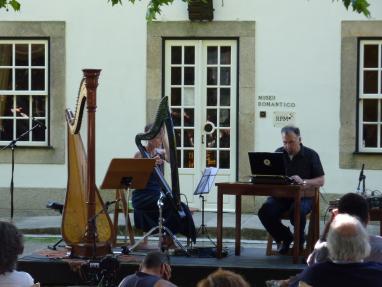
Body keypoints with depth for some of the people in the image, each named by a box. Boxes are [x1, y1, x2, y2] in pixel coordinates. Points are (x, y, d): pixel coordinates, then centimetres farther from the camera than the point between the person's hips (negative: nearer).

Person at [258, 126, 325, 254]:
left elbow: (321, 181, 0)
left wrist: (303, 182, -18)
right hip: (280, 195, 3)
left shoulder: (311, 155, 3)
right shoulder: (278, 153, 13)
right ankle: (285, 237, -1)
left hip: (302, 196, -3)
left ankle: (299, 242, -7)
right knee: (265, 212, -28)